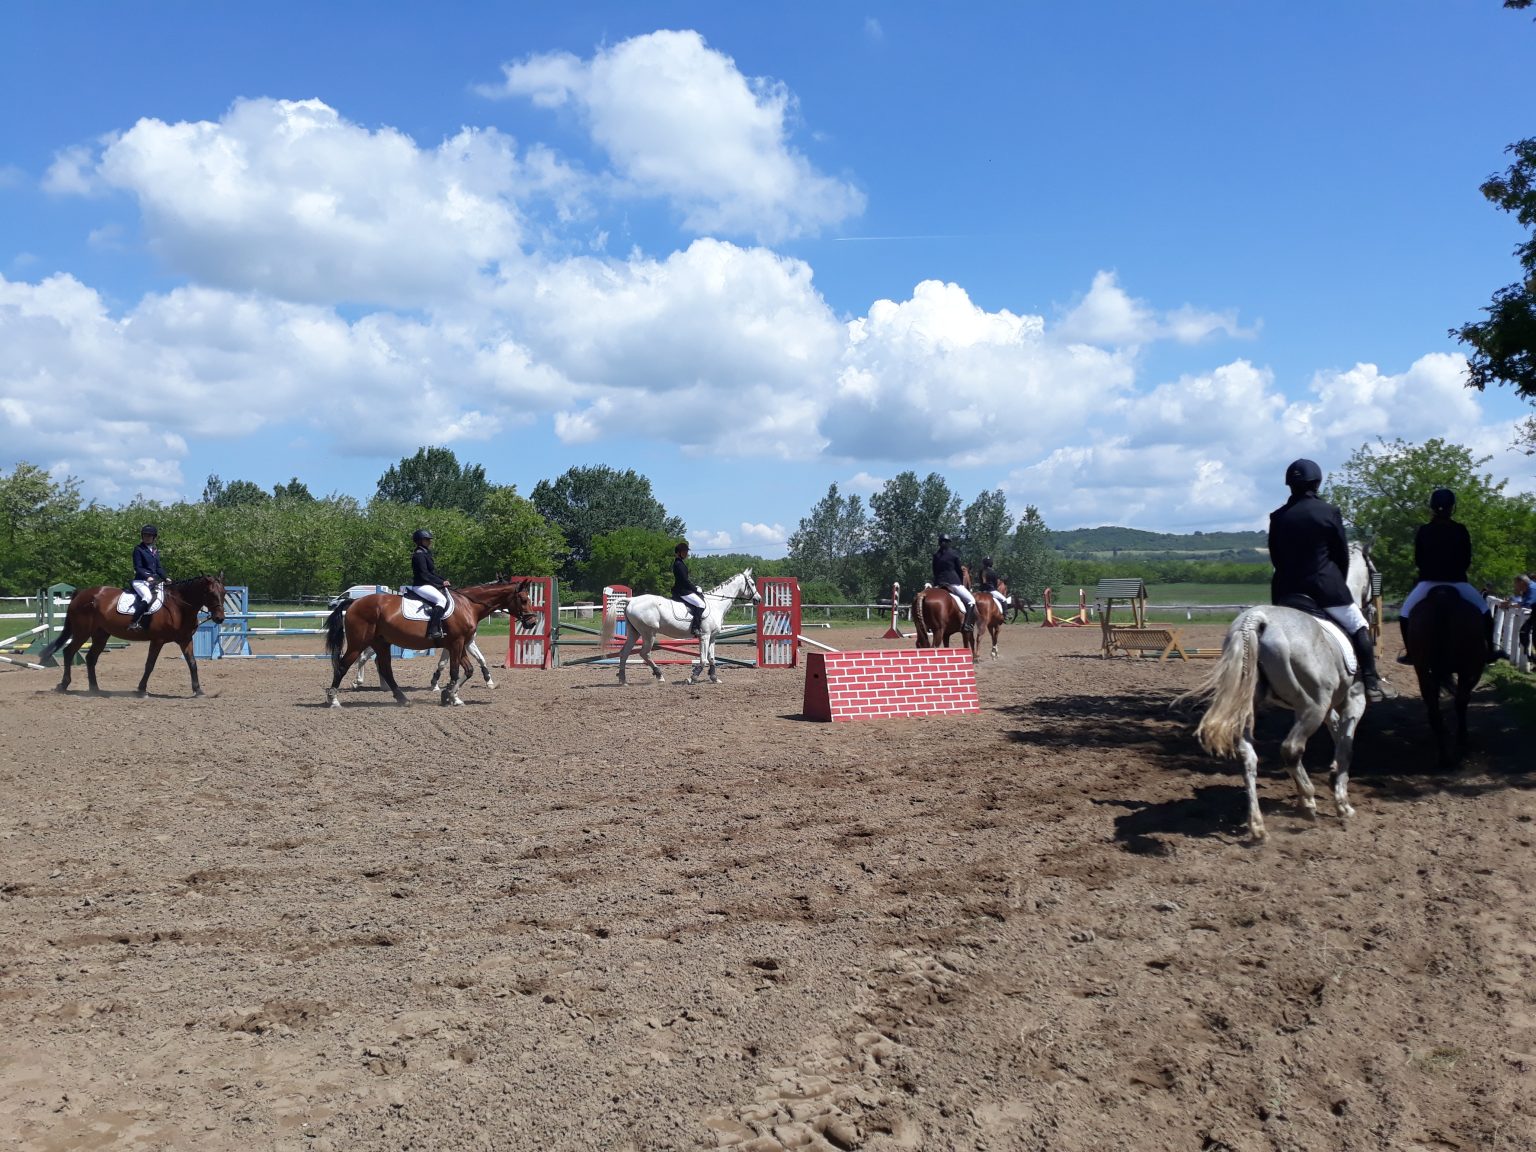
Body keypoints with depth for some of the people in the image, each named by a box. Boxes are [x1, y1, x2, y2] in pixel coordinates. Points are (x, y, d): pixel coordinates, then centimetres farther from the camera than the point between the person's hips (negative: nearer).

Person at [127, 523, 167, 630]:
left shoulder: (155, 551, 17)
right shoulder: (138, 549, -2)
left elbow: (159, 567, 17)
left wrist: (165, 578, 1)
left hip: (154, 581, 8)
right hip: (140, 581, -8)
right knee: (148, 597, -32)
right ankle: (134, 622, -31)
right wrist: (147, 577, -23)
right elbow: (138, 567, -9)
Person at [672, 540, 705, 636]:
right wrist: (696, 589, -11)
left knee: (700, 600, 18)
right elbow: (685, 581, -19)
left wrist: (696, 587, 12)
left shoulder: (680, 563, 16)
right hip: (682, 591, -11)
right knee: (700, 604, -18)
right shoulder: (679, 564, -16)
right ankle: (695, 628, -22)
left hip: (684, 589, 11)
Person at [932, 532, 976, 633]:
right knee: (971, 600, -1)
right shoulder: (954, 554, -2)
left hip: (939, 584, 5)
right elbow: (959, 571, 5)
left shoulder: (936, 555, 11)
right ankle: (967, 624, -18)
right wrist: (962, 583, 18)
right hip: (953, 582, -5)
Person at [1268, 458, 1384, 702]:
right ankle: (1371, 684, 6)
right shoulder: (1329, 511, -5)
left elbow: (1275, 557, 7)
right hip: (1326, 585, -3)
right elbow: (1342, 554, 1)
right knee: (1359, 629, 12)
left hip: (1288, 590, 3)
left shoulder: (1277, 517, 3)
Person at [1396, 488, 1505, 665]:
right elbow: (1467, 560, 6)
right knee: (1484, 609, 21)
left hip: (1429, 582, -1)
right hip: (1457, 582, 1)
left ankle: (1410, 653, 9)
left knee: (1405, 613, 16)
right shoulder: (1461, 530, 0)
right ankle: (1490, 651, 19)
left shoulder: (1423, 531, 0)